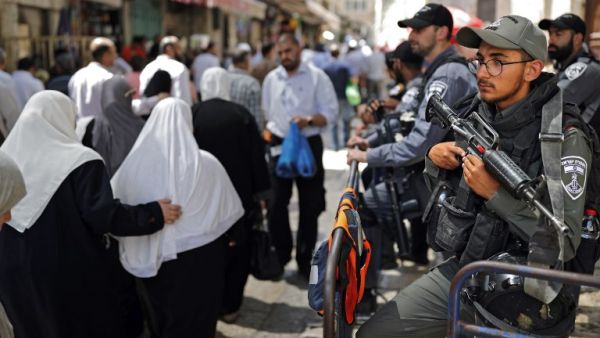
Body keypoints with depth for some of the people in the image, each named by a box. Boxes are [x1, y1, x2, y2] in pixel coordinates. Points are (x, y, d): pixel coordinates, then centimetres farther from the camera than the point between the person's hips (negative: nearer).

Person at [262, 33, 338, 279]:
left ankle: (305, 260, 15)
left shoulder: (317, 77, -5)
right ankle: (280, 254, 18)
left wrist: (309, 120, -24)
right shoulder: (271, 79, 8)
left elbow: (330, 111, -9)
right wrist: (271, 135, 11)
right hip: (279, 145, 3)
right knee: (276, 203, 2)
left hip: (309, 144, -3)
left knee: (309, 206, 4)